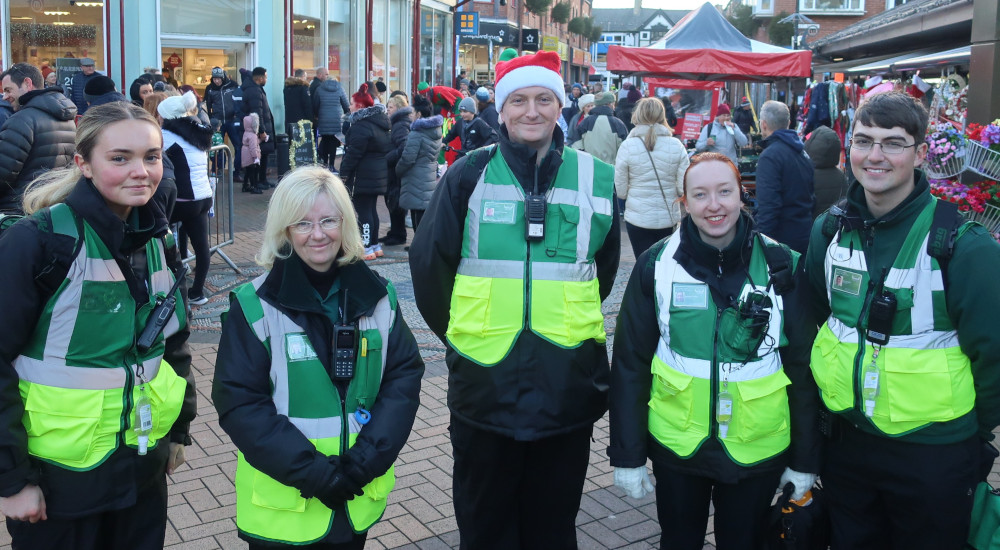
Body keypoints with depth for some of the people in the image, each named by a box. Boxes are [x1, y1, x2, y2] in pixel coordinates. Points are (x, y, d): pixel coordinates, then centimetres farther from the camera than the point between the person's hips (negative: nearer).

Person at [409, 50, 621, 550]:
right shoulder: (469, 175, -3)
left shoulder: (595, 178, 1)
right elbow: (428, 264, 3)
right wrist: (465, 334, 7)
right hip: (483, 384, -1)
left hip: (568, 387, 1)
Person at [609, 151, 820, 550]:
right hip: (676, 446, 0)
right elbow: (630, 363, -4)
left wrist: (805, 459, 1)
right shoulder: (657, 264, -8)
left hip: (757, 451, 0)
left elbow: (802, 368, -1)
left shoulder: (782, 266, -7)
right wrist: (627, 455, -4)